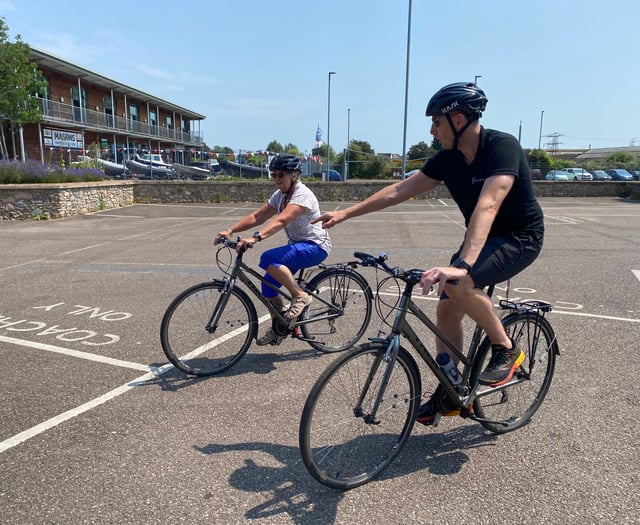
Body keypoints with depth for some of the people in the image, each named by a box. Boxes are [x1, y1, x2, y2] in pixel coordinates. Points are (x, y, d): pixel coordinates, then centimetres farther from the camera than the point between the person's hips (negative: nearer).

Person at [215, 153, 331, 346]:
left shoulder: (302, 194, -21)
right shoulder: (280, 195, 5)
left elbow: (281, 220, -37)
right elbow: (257, 217, 0)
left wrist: (255, 238, -49)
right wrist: (230, 230, -13)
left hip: (316, 246, -8)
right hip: (297, 244, 9)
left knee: (268, 259, -29)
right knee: (269, 285, -1)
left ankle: (300, 296, -13)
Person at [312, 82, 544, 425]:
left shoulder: (503, 146, -25)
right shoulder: (447, 158, -4)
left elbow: (487, 207, -40)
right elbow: (400, 190, -1)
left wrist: (462, 265, -53)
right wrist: (345, 213, -3)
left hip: (520, 238, -7)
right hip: (482, 239, 7)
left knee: (458, 284, -32)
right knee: (446, 310, 0)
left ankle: (506, 349, -7)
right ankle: (449, 394, 16)